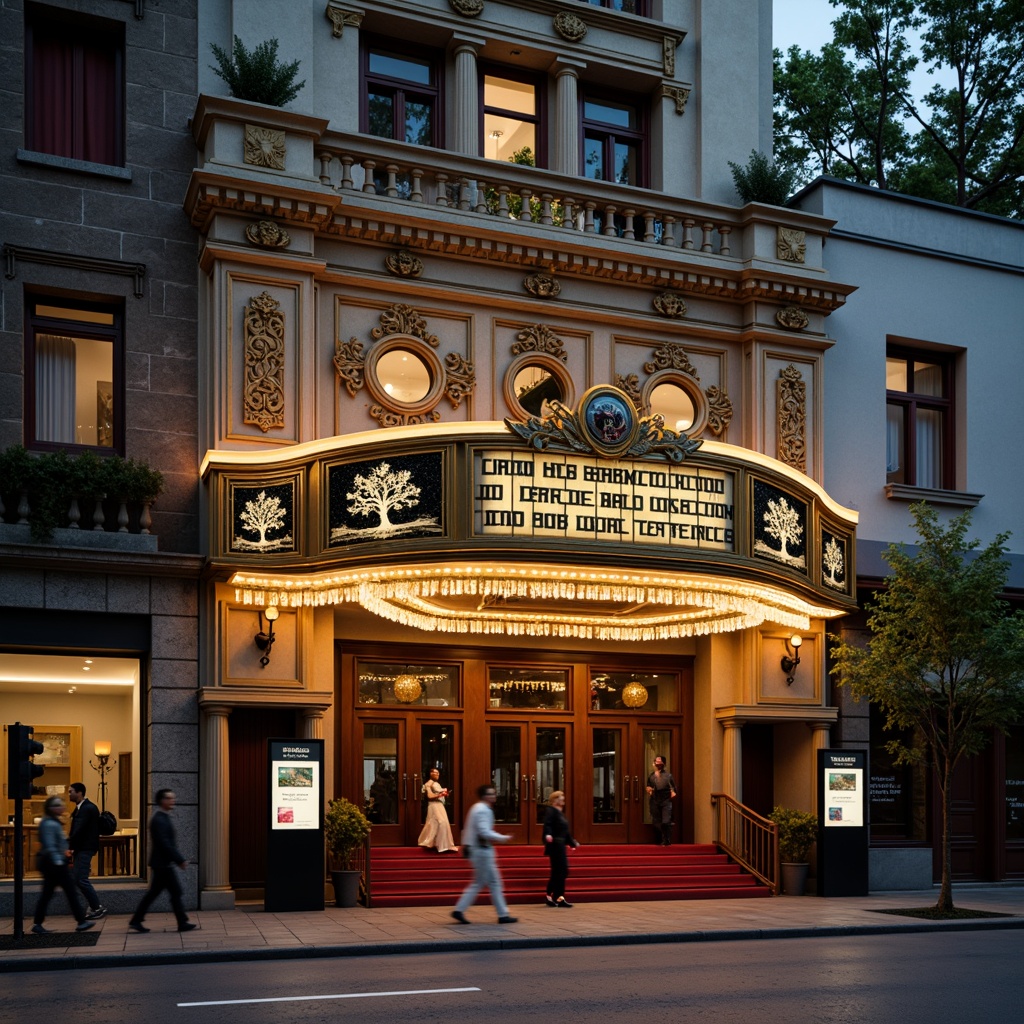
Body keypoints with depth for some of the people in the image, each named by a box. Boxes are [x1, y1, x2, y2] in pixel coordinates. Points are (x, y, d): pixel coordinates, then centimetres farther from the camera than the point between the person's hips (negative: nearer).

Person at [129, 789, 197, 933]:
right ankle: (183, 923, 5)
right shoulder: (159, 820, -18)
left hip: (161, 863, 10)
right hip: (163, 863, -10)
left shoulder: (163, 818, 14)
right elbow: (165, 844, -23)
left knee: (153, 892, 12)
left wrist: (179, 860, 17)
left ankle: (136, 921, 14)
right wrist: (180, 860, -21)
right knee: (175, 892, -2)